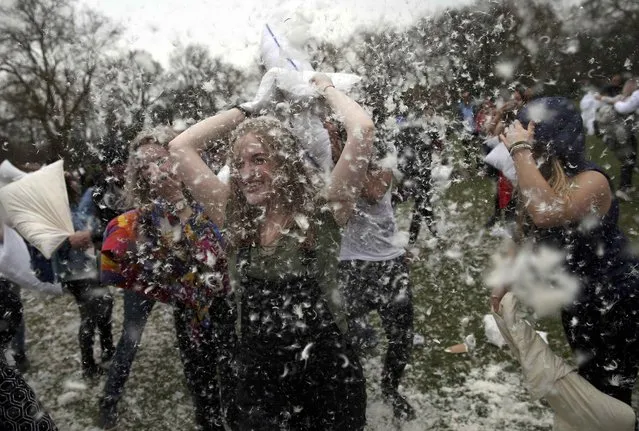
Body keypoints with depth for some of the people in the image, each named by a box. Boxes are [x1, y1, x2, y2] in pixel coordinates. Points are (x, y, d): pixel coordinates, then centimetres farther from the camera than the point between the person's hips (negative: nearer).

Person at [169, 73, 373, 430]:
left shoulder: (322, 212, -9)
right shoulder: (235, 217, 0)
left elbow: (363, 129, -19)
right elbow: (180, 147, 2)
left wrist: (326, 87, -2)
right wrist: (250, 107, 5)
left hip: (328, 380, -3)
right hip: (256, 381, 3)